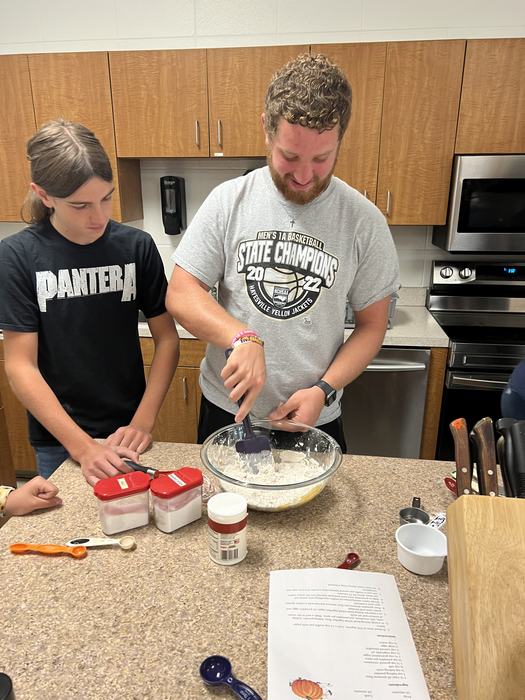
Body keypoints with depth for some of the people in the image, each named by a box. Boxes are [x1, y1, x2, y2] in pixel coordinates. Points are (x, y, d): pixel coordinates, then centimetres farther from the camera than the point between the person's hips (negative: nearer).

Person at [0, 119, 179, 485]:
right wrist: (82, 446, -18)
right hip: (58, 441, -1)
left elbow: (167, 339, -5)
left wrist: (143, 422, -14)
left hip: (127, 431, 1)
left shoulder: (136, 246, -8)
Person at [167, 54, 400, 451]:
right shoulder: (228, 202, -8)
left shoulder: (364, 221, -9)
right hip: (226, 411, 1)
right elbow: (180, 295, -9)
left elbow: (372, 325, -3)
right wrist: (242, 338, -27)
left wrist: (324, 389, -17)